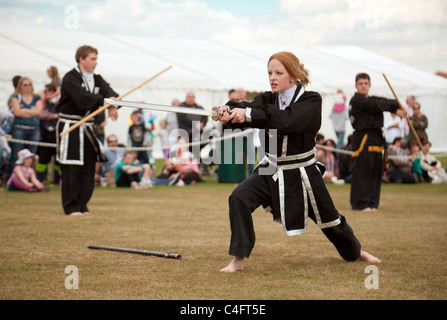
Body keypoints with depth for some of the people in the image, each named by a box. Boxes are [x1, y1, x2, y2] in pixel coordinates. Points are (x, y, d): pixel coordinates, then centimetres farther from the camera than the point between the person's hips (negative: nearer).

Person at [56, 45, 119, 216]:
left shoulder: (96, 79, 11)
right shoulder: (71, 78, -11)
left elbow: (110, 93, -6)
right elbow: (81, 98, -27)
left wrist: (113, 106, -28)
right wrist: (105, 101, -32)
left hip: (87, 128, 7)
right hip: (70, 127, -7)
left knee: (89, 167, 7)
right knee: (71, 169, -5)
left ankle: (82, 205, 16)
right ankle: (71, 207, 1)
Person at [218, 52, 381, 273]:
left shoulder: (311, 101, -15)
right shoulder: (268, 99, -1)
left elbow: (288, 120, -34)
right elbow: (248, 110, -22)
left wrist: (249, 114, -45)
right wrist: (228, 111, -46)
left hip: (302, 173, -3)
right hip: (271, 171, 3)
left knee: (328, 218, 13)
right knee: (239, 198, -21)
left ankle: (356, 251, 43)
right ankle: (238, 259, -15)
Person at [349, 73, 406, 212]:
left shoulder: (373, 99, 19)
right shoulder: (356, 100, -6)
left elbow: (387, 103, 5)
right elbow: (374, 106, -18)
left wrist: (398, 108, -17)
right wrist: (395, 106, -9)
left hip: (376, 137, 8)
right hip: (362, 137, -8)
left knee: (375, 171, 8)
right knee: (361, 171, -7)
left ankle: (372, 203, 16)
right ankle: (360, 204, 0)